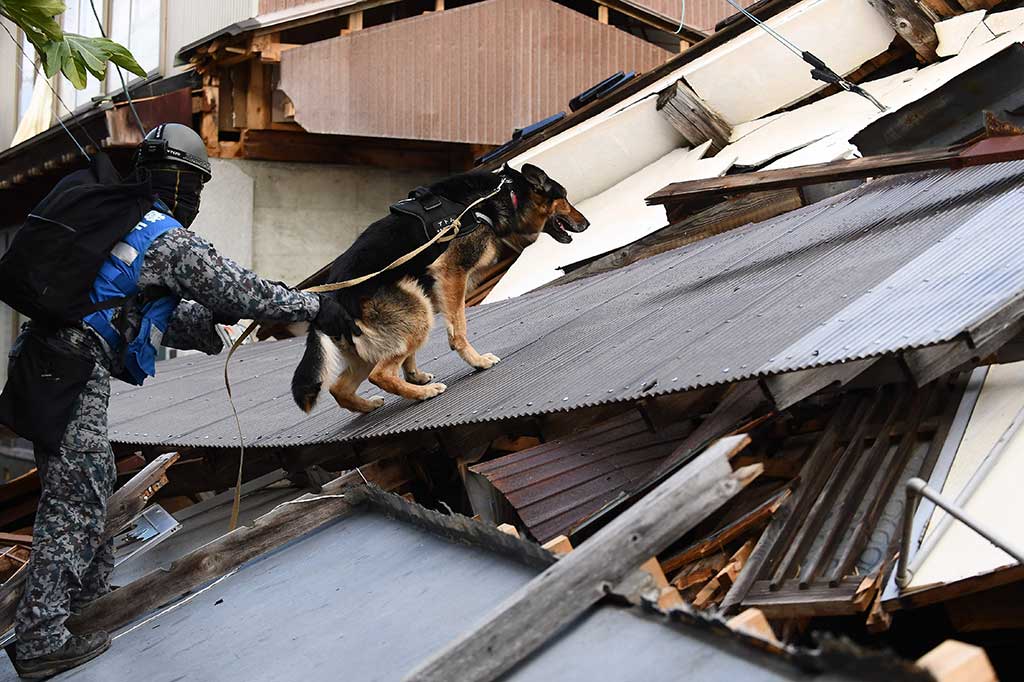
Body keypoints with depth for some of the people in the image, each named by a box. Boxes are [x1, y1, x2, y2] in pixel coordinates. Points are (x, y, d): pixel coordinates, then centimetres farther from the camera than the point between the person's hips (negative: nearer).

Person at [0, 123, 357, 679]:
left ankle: (90, 597, 34)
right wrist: (314, 307, 2)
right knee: (73, 500, -5)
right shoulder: (169, 238, -8)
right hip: (76, 370, -9)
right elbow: (236, 289, -7)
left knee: (93, 482, 21)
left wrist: (202, 321, 31)